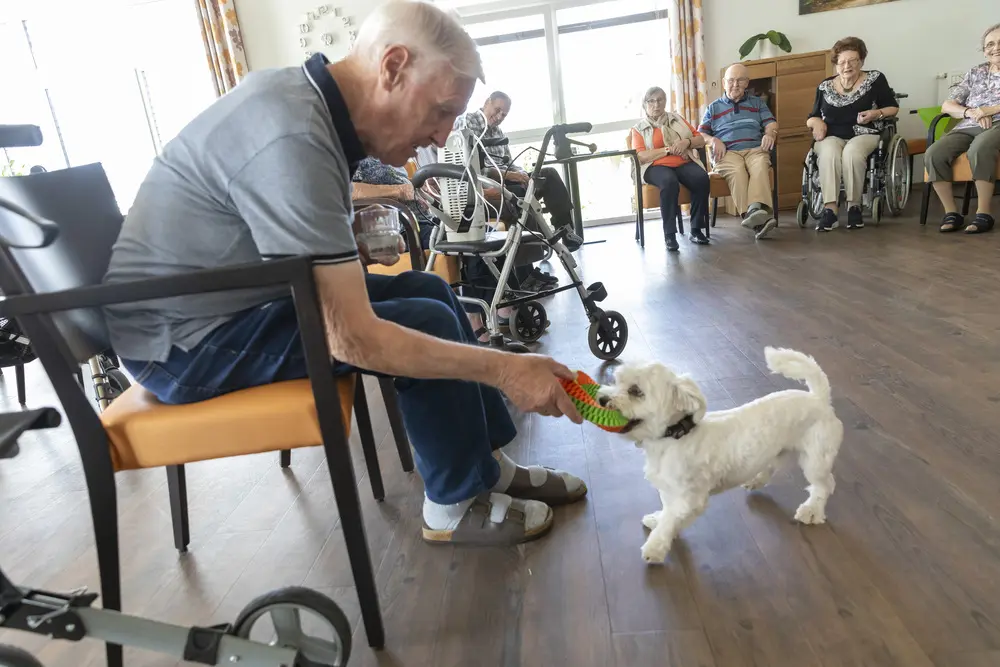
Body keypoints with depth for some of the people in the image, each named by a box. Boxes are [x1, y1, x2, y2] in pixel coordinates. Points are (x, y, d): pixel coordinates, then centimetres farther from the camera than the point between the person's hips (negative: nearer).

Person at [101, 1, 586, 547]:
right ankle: (457, 507, 5)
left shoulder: (296, 93, 1)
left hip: (231, 301, 9)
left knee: (428, 290, 4)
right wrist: (504, 368, -24)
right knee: (429, 323, -16)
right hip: (187, 339, -9)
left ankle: (490, 465, 14)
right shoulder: (291, 139, -30)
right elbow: (352, 337, -31)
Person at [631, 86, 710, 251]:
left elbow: (701, 140, 19)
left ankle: (696, 229, -22)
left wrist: (686, 142, -3)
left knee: (702, 178, -30)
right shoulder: (639, 128, 13)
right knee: (670, 182, -39)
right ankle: (670, 234, -32)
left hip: (684, 163, 3)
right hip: (656, 166, -3)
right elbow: (641, 157, -4)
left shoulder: (677, 119, 24)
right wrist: (669, 149, -11)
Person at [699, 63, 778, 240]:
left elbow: (771, 124, 14)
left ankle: (756, 209, -59)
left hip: (755, 148, 2)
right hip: (727, 152, -1)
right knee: (736, 170, -38)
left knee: (760, 166, -37)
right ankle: (758, 218, -56)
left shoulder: (757, 102, 28)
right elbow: (700, 134, 13)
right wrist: (714, 141, -10)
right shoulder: (713, 107, 24)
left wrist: (770, 134, -11)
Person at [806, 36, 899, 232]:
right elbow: (812, 117, 20)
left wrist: (877, 113, -10)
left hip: (864, 135, -1)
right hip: (831, 137, 1)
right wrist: (817, 122, -4)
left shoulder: (875, 79, 10)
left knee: (852, 152, -37)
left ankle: (854, 206, -25)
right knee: (829, 153, -36)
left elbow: (893, 108, 12)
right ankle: (829, 210, -41)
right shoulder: (825, 86, 14)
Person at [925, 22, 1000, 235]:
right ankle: (951, 213, -24)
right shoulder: (975, 73, 23)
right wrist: (971, 112, -6)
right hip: (969, 127, 4)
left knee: (979, 149, -40)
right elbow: (947, 106, 13)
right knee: (933, 154, -29)